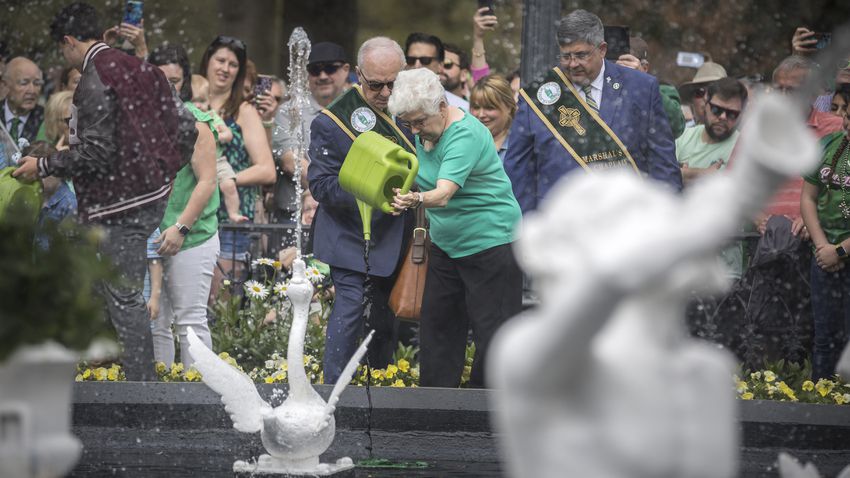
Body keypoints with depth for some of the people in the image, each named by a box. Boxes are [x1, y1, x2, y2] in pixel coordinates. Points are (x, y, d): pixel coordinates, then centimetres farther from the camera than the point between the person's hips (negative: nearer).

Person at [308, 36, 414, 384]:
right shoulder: (332, 121, -13)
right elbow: (321, 184, -14)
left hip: (394, 234, 5)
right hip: (350, 234, -5)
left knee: (387, 316, 14)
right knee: (350, 307, -14)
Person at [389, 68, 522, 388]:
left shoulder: (465, 135, -24)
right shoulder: (425, 131, 1)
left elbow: (444, 193, -38)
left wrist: (417, 200, -55)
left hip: (490, 243, -9)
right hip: (445, 245, 9)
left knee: (491, 332, -5)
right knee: (437, 328, 8)